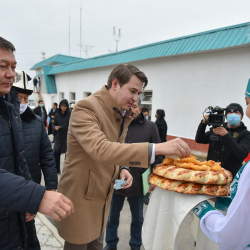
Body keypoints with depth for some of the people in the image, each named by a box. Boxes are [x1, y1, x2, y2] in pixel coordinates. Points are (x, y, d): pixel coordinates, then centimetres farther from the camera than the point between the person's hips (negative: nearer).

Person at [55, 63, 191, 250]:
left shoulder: (123, 114, 4)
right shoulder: (86, 108, -23)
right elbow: (100, 150, -38)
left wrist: (122, 169, -5)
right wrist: (157, 148, -42)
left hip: (103, 197, 7)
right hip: (80, 197, -7)